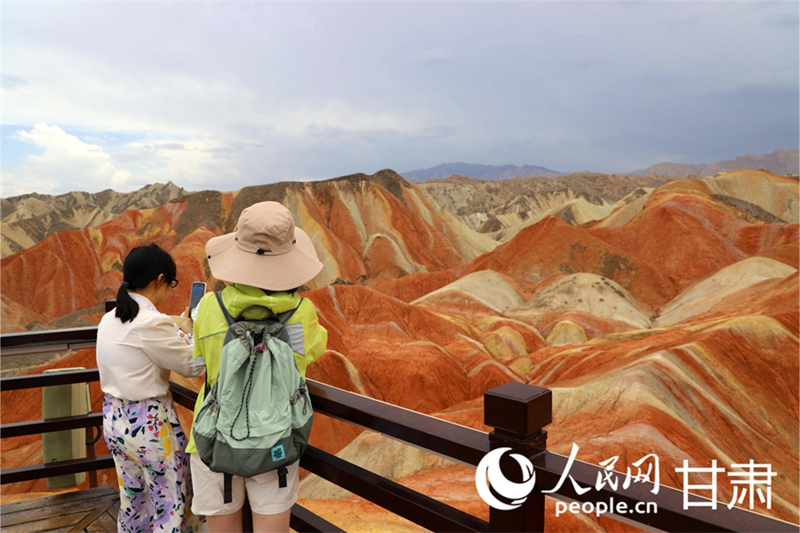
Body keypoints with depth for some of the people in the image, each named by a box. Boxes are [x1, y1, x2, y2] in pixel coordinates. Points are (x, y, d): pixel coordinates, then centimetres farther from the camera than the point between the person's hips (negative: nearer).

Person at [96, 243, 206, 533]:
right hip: (150, 424, -9)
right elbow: (194, 365, -15)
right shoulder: (152, 322, -23)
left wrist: (177, 328, 11)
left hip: (114, 420, 9)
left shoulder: (109, 319, 3)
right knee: (174, 503, 6)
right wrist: (188, 329, 0)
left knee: (132, 499, 22)